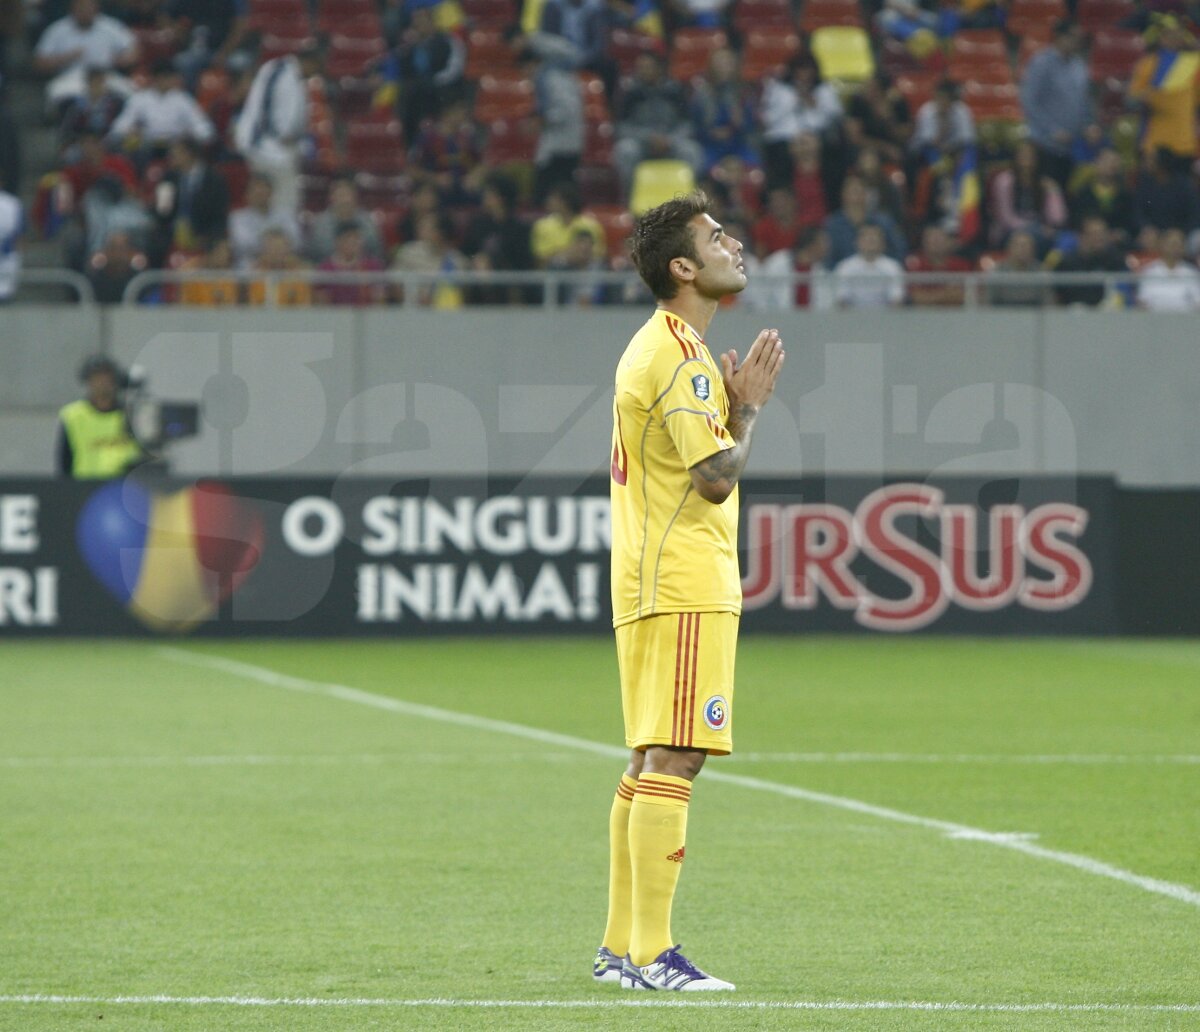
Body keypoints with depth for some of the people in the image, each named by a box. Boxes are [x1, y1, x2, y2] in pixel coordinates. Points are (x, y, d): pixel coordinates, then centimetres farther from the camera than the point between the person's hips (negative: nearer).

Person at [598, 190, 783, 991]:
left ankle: (620, 947, 15)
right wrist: (749, 407, -4)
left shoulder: (657, 349, 19)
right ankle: (650, 954, -15)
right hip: (685, 586, -11)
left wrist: (733, 402, 12)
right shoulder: (679, 357, -14)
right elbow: (717, 476, -19)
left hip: (652, 585, 11)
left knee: (651, 763, 12)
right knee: (672, 763, -12)